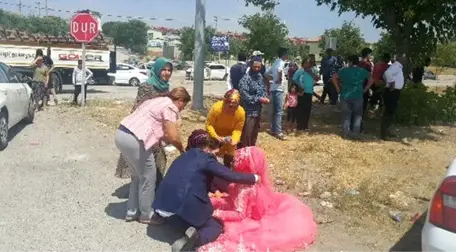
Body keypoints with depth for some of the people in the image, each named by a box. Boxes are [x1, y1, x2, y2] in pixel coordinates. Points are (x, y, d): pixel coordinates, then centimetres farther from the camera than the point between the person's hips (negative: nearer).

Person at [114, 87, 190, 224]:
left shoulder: (159, 101, 23)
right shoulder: (170, 107, -6)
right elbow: (174, 137, -11)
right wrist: (182, 150, 7)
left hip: (122, 134, 10)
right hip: (134, 140, -10)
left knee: (138, 176, 24)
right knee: (148, 178, 7)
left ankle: (132, 212, 33)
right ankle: (146, 215, 21)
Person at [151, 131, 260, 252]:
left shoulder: (185, 156, 20)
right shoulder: (206, 159, -2)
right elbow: (233, 176, -2)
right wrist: (254, 178, 13)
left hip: (163, 204, 8)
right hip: (183, 207, -7)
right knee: (217, 226, 9)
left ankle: (164, 216, 13)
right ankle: (195, 237, -18)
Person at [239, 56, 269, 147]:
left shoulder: (260, 76, 6)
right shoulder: (245, 79, -19)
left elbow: (264, 89, 16)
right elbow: (245, 96, -24)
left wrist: (265, 97, -6)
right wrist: (260, 99, -21)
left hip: (258, 110, 8)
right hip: (249, 111, -8)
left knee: (255, 133, 21)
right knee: (247, 134, 0)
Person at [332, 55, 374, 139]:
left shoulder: (344, 70, -1)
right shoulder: (362, 71, 4)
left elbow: (334, 77, -10)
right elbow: (371, 80, 5)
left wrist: (338, 88, -3)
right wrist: (364, 90, 7)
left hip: (345, 96, 0)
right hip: (358, 96, 0)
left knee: (346, 115, 10)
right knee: (357, 115, 15)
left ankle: (345, 133, 12)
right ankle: (356, 133, 12)